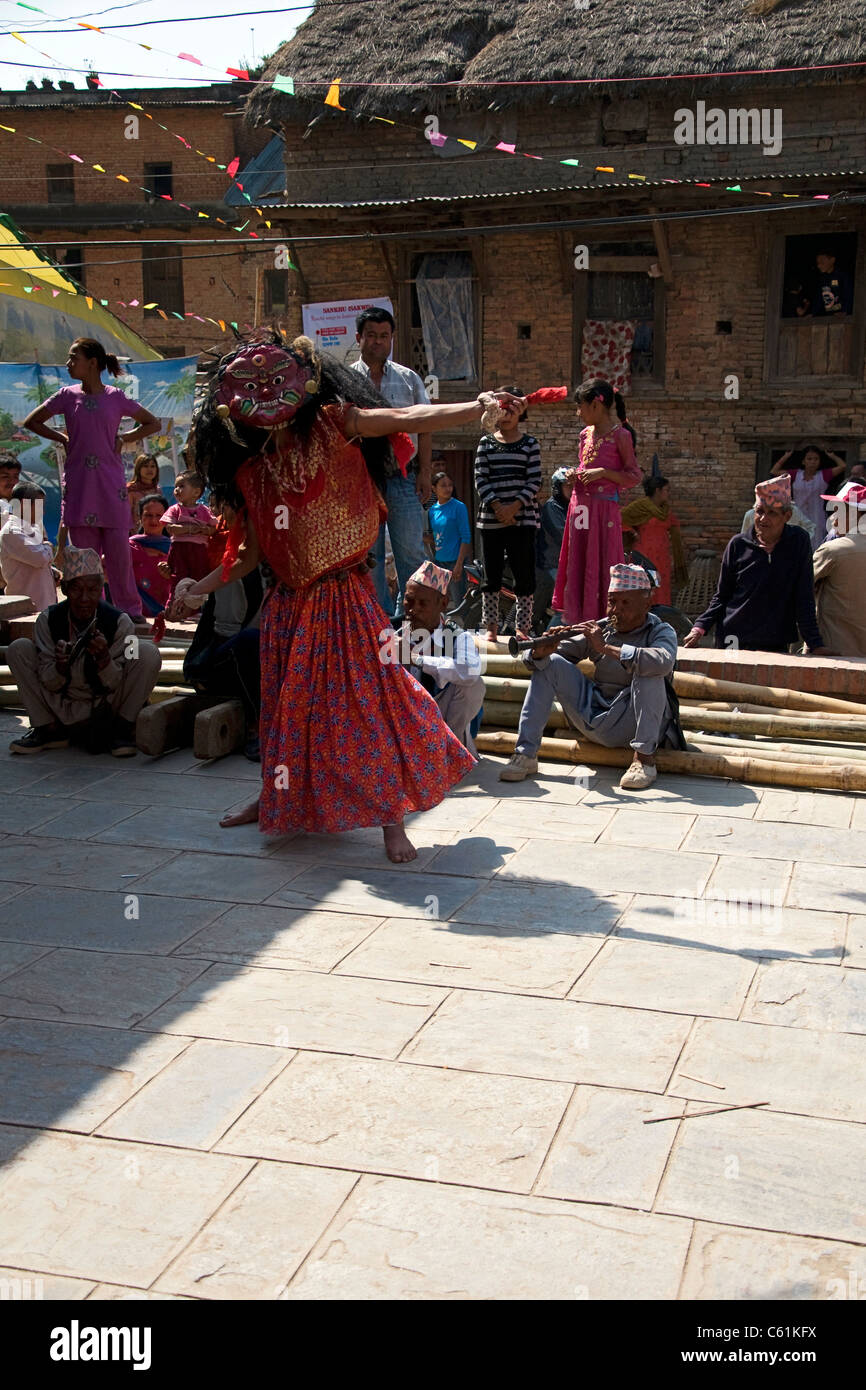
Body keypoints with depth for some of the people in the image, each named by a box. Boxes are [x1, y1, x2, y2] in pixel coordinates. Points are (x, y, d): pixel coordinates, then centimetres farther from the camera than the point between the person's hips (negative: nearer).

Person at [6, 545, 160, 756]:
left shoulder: (119, 622, -13)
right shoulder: (48, 620, -8)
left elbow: (117, 685, -12)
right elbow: (49, 684, -7)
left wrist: (104, 657, -32)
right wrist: (60, 665, -30)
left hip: (106, 711, -2)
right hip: (62, 713, 2)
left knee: (148, 652, -22)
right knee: (18, 648, -12)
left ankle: (122, 729, -5)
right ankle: (50, 730, -2)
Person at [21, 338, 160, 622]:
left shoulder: (116, 397, 3)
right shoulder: (67, 395, 7)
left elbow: (153, 423, 11)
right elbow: (31, 422, 15)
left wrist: (123, 439, 1)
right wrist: (63, 439, 5)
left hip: (111, 486, -2)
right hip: (78, 486, 2)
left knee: (118, 549, -3)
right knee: (83, 551, 2)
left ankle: (129, 608, 7)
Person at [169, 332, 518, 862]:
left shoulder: (331, 427, -8)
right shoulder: (251, 470, 6)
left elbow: (403, 418, -22)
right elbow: (251, 552, 13)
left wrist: (477, 408, -34)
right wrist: (203, 587, 8)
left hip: (343, 598, -5)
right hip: (291, 605, 5)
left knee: (368, 697, -7)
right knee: (289, 704, 16)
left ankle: (390, 817, -1)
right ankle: (277, 799, 35)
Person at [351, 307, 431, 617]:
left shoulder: (409, 379, 10)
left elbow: (424, 428, 9)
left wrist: (425, 472, -1)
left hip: (404, 479, 0)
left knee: (411, 551, -3)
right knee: (368, 554, 4)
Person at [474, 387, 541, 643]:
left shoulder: (529, 444, 5)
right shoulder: (486, 443, 8)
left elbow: (534, 481, -2)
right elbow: (480, 479, 1)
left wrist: (515, 507, -14)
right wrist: (496, 506, -13)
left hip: (523, 518, -1)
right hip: (490, 519, 1)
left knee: (524, 574, -1)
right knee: (491, 575, 5)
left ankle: (522, 627, 6)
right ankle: (491, 627, 13)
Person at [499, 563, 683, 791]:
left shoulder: (661, 632, -3)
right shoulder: (600, 629, 7)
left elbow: (663, 662, -31)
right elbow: (535, 659, 5)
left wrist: (607, 648, -30)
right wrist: (541, 651, -20)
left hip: (632, 726, -4)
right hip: (595, 718, 4)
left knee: (649, 672, -27)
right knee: (549, 663, -6)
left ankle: (644, 757, -26)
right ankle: (526, 753, -13)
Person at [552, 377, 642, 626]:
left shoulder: (620, 435, -7)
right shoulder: (586, 435, 14)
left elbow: (634, 477, -7)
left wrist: (602, 472, -16)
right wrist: (575, 475, 7)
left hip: (604, 509, -7)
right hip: (580, 508, 7)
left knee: (602, 567, -5)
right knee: (578, 568, 8)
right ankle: (580, 622, 15)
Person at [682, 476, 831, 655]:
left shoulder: (798, 542, -1)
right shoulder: (739, 545, 1)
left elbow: (804, 598, -1)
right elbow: (721, 596, 8)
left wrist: (815, 644, -7)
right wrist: (700, 628, -6)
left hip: (776, 646, 0)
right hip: (733, 642, 1)